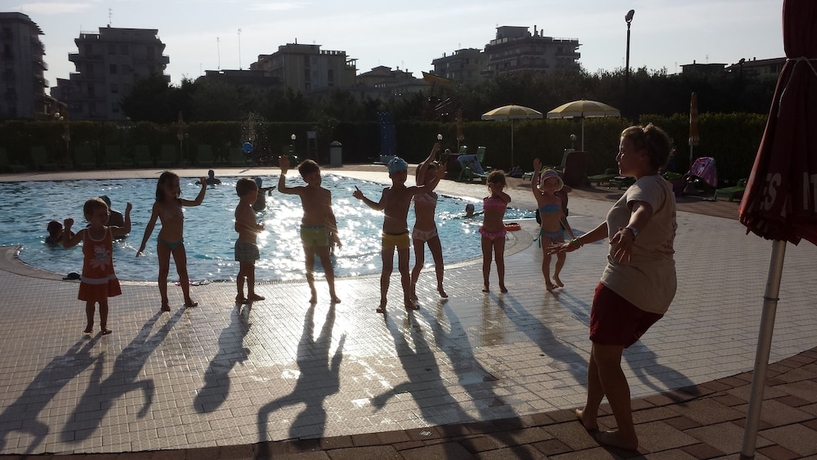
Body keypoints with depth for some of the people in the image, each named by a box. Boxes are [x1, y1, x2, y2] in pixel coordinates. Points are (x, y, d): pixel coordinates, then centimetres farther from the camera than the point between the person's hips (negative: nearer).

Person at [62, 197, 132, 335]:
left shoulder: (111, 231, -7)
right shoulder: (84, 234, -9)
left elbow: (126, 230, -8)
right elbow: (67, 244, -1)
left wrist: (127, 213, -15)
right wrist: (67, 228, -11)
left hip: (107, 276, 1)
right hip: (90, 277, -1)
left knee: (103, 301, 12)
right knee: (90, 302, 14)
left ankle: (104, 325, 24)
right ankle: (89, 324, 33)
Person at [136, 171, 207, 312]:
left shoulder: (178, 202, 1)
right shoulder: (159, 205, -12)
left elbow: (197, 202, 13)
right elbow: (151, 224, -11)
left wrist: (204, 187, 2)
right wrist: (143, 244, -12)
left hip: (178, 242, 4)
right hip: (164, 242, -4)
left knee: (183, 270, 8)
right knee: (164, 271, 4)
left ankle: (187, 299, 18)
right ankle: (165, 301, 13)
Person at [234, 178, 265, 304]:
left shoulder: (247, 207, 12)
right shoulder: (243, 208, -19)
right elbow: (238, 227, -27)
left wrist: (258, 226, 6)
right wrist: (257, 228, -23)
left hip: (250, 243, 10)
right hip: (245, 243, -10)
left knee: (250, 270, 17)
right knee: (243, 270, -1)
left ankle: (251, 294, 27)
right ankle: (240, 296, 8)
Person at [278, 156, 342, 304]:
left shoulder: (326, 193, 1)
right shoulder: (302, 191, -4)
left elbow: (330, 214, 7)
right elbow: (282, 189, -14)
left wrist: (335, 234, 5)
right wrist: (283, 173, -27)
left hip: (322, 230, 0)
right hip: (306, 229, 0)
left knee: (326, 261, -2)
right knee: (309, 261, 7)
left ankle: (332, 292, 6)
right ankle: (313, 292, 16)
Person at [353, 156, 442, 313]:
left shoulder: (410, 191, -6)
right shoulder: (387, 191, 1)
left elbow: (429, 188, -15)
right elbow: (379, 207, 20)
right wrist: (363, 198, 17)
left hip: (403, 235, -1)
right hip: (387, 236, 1)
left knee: (404, 270, 7)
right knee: (387, 270, 6)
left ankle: (407, 300, 20)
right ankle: (383, 301, 16)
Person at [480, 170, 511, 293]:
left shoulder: (503, 199, -4)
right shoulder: (486, 199, 6)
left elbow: (508, 198, -28)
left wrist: (496, 190, -28)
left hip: (499, 232, -2)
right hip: (486, 232, 3)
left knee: (500, 259, 5)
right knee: (486, 259, 8)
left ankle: (501, 284, 15)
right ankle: (485, 283, 17)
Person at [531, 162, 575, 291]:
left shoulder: (558, 199, 6)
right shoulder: (541, 198, -9)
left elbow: (562, 218, 14)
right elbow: (533, 186, -30)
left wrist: (571, 234, 15)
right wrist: (536, 171, -32)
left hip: (558, 232, 5)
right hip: (545, 233, -5)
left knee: (562, 256, 6)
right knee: (547, 257, -4)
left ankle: (556, 276, 31)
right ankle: (547, 282, 13)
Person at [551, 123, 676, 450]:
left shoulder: (647, 186, -13)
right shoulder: (659, 187, 19)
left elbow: (642, 211, -40)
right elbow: (613, 223, 30)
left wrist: (629, 232, -62)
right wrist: (577, 242, 38)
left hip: (626, 285, -10)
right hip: (657, 292, 10)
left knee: (605, 357, 2)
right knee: (602, 349, 21)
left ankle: (627, 435, 8)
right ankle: (589, 414, 33)